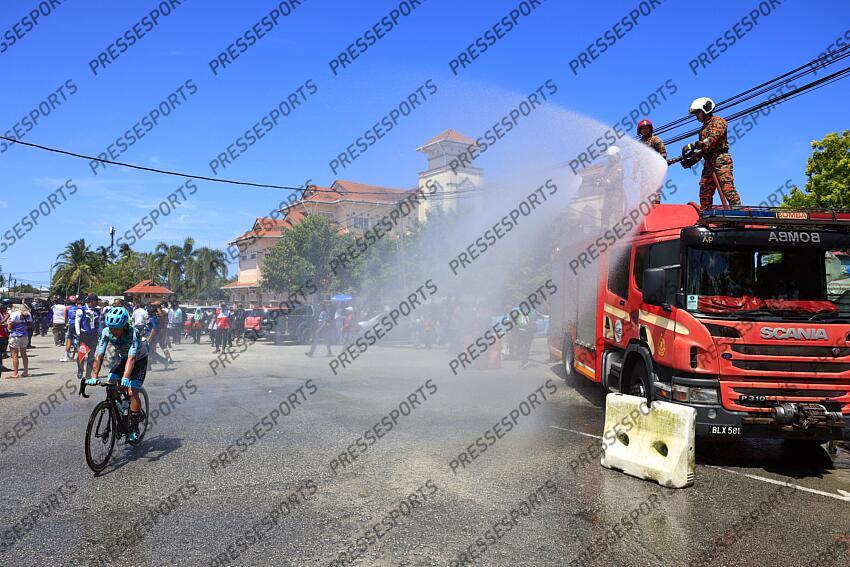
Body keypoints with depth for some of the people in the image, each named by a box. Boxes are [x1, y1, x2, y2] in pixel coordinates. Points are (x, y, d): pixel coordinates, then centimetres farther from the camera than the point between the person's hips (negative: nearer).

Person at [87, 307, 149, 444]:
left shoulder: (133, 333, -35)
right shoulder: (107, 332, -23)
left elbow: (131, 358, -44)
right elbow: (99, 355, -27)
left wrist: (125, 378, -57)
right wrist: (94, 376, -38)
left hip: (139, 360, -5)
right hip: (121, 359, 5)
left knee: (132, 392, -17)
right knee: (110, 386, -15)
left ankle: (134, 429, -6)